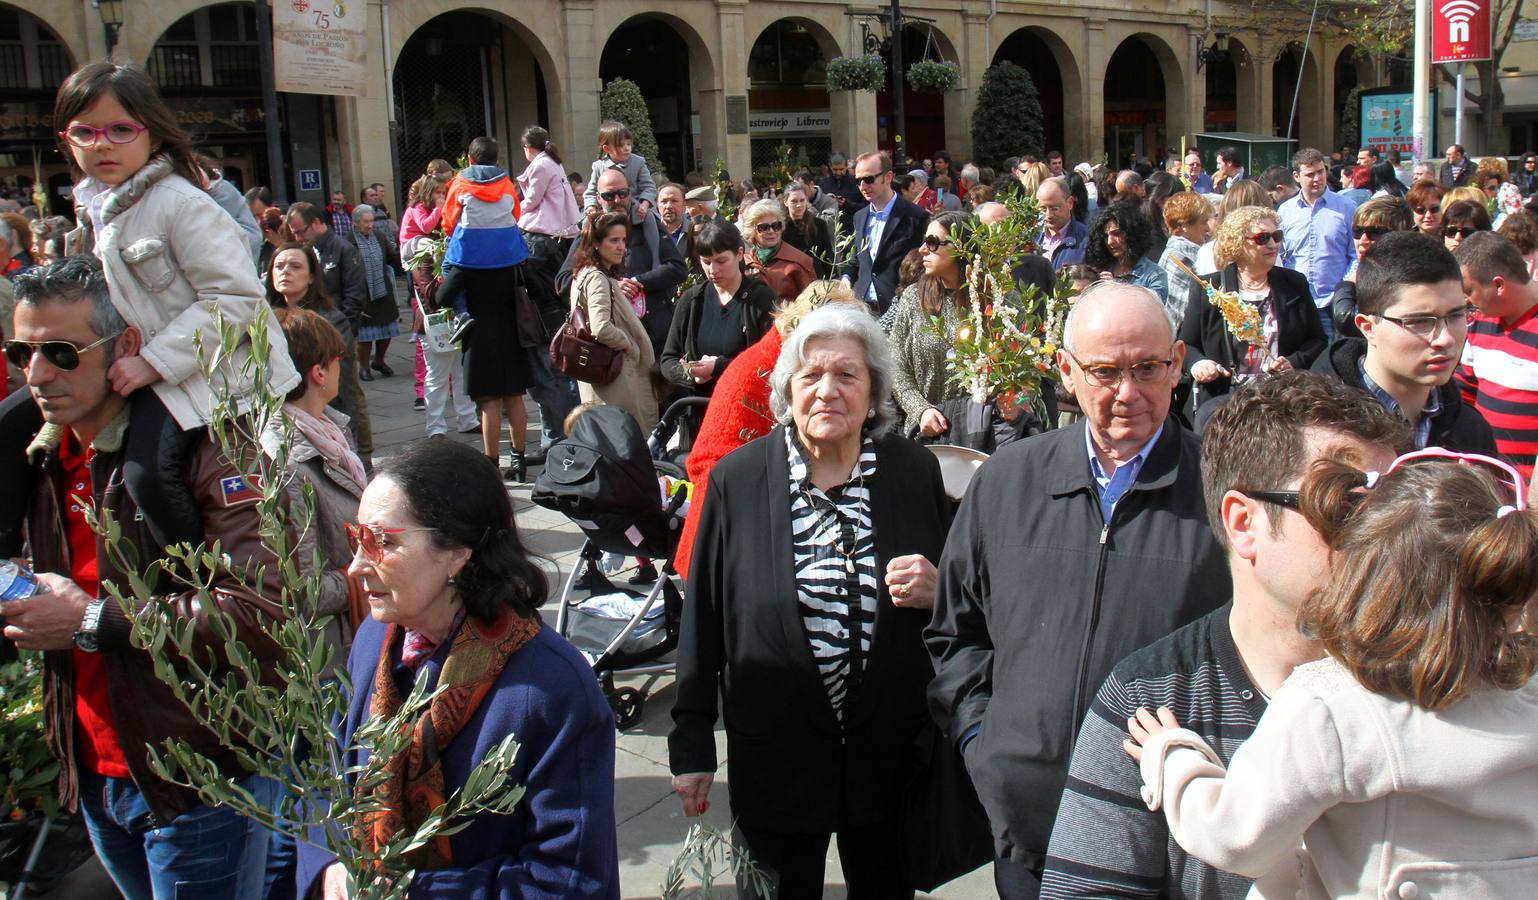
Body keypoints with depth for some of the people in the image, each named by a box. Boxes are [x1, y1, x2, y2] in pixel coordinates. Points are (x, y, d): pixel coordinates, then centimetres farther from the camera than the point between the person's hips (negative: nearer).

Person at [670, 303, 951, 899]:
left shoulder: (915, 471, -4)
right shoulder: (737, 479, -7)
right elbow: (702, 618, -2)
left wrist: (935, 591, -16)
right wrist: (690, 744, 0)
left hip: (892, 749, 1)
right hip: (775, 754, -1)